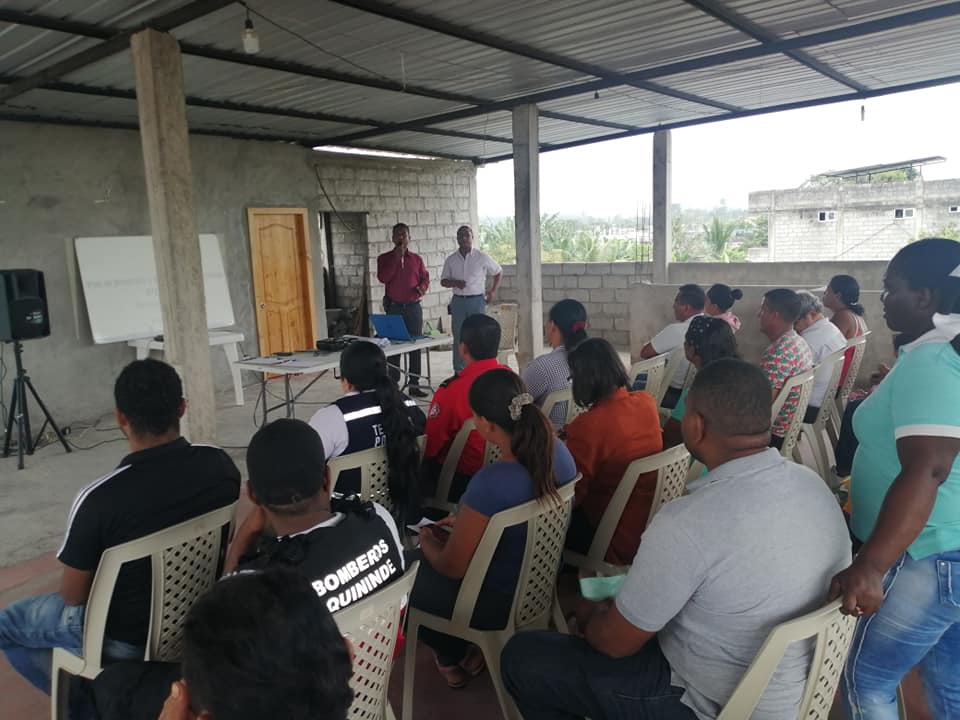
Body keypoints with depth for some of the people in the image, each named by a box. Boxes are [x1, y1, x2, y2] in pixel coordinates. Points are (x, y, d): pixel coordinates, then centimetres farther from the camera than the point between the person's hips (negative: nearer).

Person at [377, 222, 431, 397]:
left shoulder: (416, 259, 9)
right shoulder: (384, 258, 4)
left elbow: (425, 278, 10)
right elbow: (382, 278, -11)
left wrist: (423, 287, -13)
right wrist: (396, 258, -13)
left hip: (413, 306, 2)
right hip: (393, 307, -2)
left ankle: (414, 384, 9)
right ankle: (393, 384, 6)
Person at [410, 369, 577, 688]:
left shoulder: (490, 483, -35)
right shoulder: (559, 451, -12)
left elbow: (452, 567, -20)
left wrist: (427, 543, 0)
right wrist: (466, 522, 9)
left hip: (502, 602, -7)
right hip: (543, 582, 7)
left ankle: (455, 657, 33)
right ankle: (467, 647, 32)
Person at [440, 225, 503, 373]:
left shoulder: (482, 257, 0)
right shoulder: (451, 260, 6)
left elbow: (499, 272, 11)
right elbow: (443, 281, 10)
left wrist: (493, 290, 4)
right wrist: (455, 283, -10)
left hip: (477, 300, -2)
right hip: (458, 301, 2)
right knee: (458, 337, 4)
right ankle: (459, 372, 11)